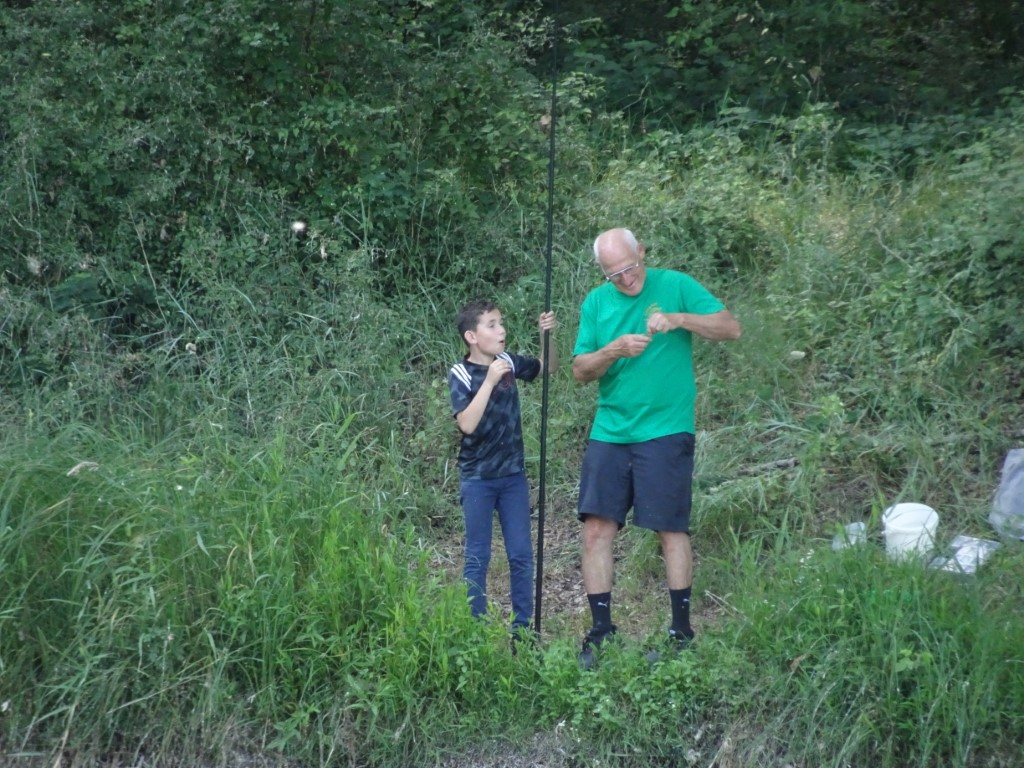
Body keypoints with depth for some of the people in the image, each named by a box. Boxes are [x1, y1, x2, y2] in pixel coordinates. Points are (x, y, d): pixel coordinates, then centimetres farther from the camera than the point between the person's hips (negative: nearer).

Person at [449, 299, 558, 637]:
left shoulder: (508, 362, 0)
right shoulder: (461, 374, -13)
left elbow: (549, 367, 16)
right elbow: (467, 424, -25)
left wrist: (547, 336, -2)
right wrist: (490, 380, -27)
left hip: (513, 474, 5)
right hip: (478, 479, -4)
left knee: (521, 555, 7)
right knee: (478, 558, 3)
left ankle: (522, 627, 16)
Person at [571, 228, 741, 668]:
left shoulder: (675, 286, -1)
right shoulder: (596, 302, 8)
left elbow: (731, 328, -7)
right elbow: (580, 371, 5)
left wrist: (678, 319, -21)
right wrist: (614, 351, -14)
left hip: (665, 431, -3)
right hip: (609, 432, 4)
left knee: (671, 530, 0)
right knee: (596, 529, -1)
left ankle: (681, 632, 11)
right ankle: (600, 632, 8)